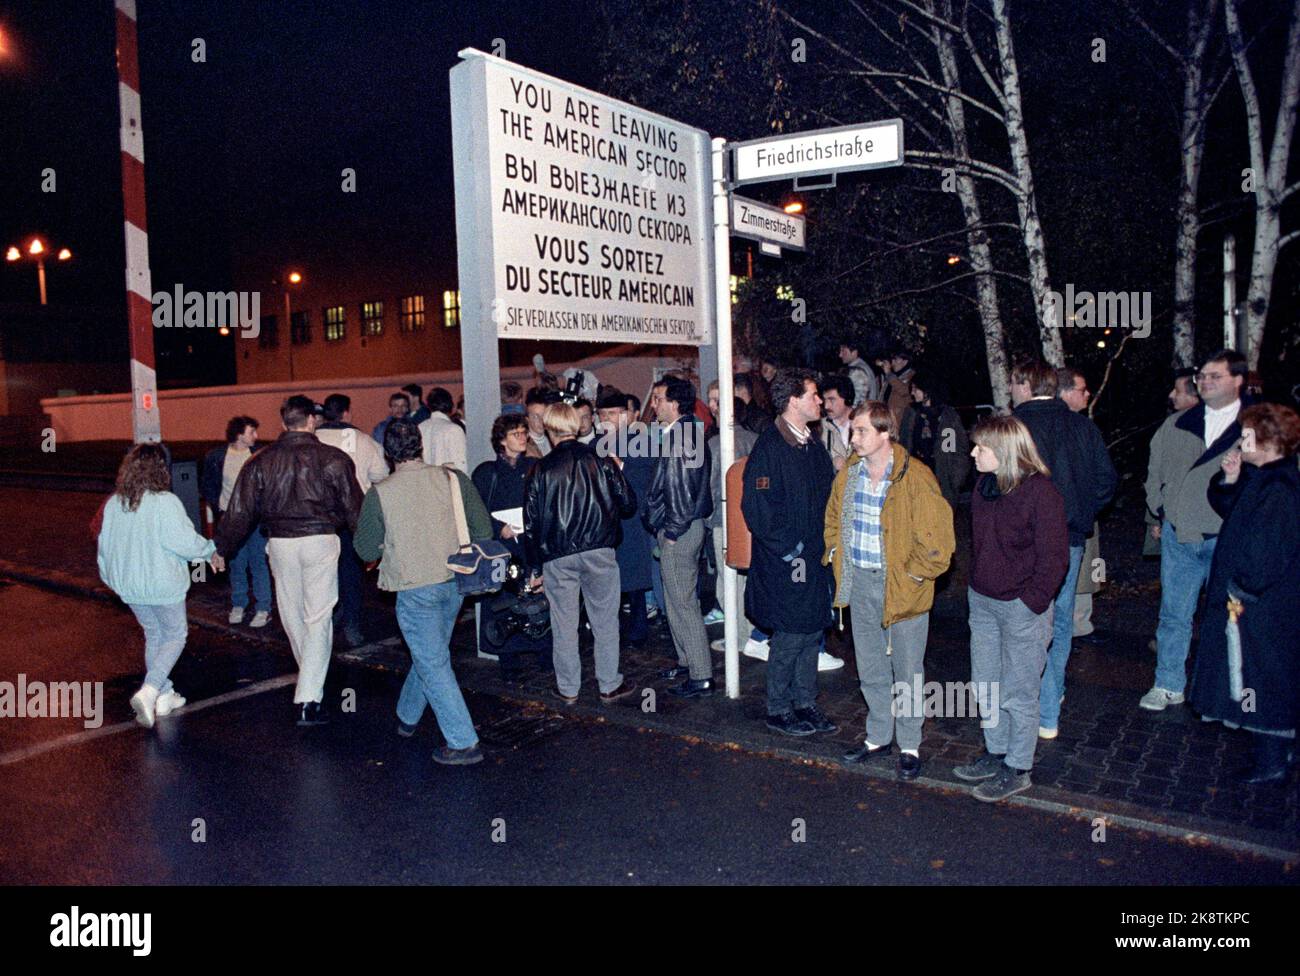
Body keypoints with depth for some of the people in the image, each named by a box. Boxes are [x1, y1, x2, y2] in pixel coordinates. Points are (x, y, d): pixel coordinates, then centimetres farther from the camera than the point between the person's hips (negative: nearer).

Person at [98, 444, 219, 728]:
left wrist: (110, 577, 24)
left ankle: (164, 696, 26)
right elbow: (184, 541, -20)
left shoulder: (114, 503, 2)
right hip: (162, 584, -6)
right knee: (175, 636, 9)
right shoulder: (165, 502, -19)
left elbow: (105, 544, 10)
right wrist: (211, 551, -3)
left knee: (153, 635, 20)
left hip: (128, 585, 6)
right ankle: (148, 691, -8)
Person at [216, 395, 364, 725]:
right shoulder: (333, 458, -5)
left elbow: (240, 512, 4)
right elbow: (354, 507, -1)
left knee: (292, 615, 19)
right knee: (318, 618, -1)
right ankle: (308, 700, -6)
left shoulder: (261, 461, 2)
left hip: (281, 543, 3)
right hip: (320, 540, -3)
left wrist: (222, 549, 16)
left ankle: (311, 681, 38)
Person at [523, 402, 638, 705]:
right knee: (605, 621, 10)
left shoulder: (540, 470, -1)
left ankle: (568, 688, 20)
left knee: (563, 624, 10)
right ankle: (610, 685, 18)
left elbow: (531, 524, 1)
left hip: (557, 557, 0)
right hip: (599, 552, 0)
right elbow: (628, 504, 2)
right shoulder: (601, 461, -1)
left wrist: (534, 568, 9)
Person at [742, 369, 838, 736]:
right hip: (785, 561, -8)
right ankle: (778, 710, 18)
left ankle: (805, 703, 29)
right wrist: (789, 550, -16)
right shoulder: (769, 447, -16)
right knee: (790, 636, 1)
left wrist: (826, 542, 9)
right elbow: (756, 508, -20)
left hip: (813, 556, 8)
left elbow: (827, 495, 19)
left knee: (812, 631, 14)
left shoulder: (812, 444, 11)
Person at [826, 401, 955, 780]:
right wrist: (837, 558, 10)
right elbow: (834, 519, 20)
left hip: (901, 585, -5)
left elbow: (936, 538, -16)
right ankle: (878, 737, 33)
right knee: (870, 668, 17)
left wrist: (912, 576, -13)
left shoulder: (915, 478, -17)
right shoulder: (848, 474, 3)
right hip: (859, 582, 6)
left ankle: (909, 745, 25)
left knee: (907, 671, 9)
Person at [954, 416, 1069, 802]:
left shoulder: (1040, 492, -18)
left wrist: (1030, 603, -15)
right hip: (982, 600, 8)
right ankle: (996, 752, 34)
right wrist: (976, 584, 12)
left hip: (1021, 607, -7)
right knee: (985, 684, 17)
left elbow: (1053, 558, -15)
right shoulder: (984, 485, 4)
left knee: (1017, 693, 5)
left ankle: (1017, 769, 20)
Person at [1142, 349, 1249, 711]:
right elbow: (1155, 471, 18)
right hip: (1179, 536, 3)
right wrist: (1160, 514, 11)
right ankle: (1169, 685, 19)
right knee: (1174, 613, 9)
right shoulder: (1175, 425, 10)